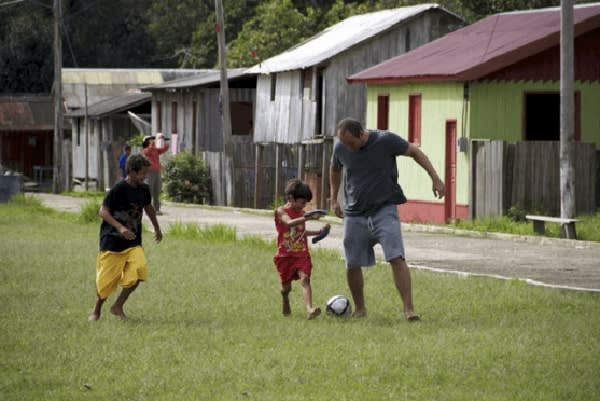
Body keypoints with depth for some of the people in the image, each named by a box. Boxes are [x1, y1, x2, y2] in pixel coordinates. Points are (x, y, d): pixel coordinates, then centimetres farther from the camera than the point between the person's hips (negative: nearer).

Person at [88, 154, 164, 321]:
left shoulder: (144, 189, 2)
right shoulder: (119, 189, -17)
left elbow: (148, 207, 23)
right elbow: (103, 211, -17)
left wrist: (157, 228, 34)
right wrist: (120, 227, -30)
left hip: (133, 242, 5)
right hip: (112, 240, -5)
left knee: (138, 270, -16)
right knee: (106, 279, 2)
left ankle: (118, 306, 1)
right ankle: (96, 310, 27)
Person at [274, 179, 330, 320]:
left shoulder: (301, 213, 11)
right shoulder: (281, 211, -8)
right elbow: (289, 223, -30)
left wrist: (319, 232, 20)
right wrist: (309, 218, -40)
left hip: (302, 254, 3)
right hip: (285, 255, -3)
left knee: (305, 279, -18)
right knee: (286, 286, 6)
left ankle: (309, 309, -34)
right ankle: (285, 302, 40)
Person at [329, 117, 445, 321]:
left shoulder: (386, 140, -12)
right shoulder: (340, 148, -3)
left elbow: (415, 152, 1)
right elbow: (335, 170, 20)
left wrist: (435, 178, -4)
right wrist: (334, 199, 20)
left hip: (384, 210, -3)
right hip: (354, 214, 3)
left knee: (396, 258, -17)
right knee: (352, 265, 2)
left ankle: (409, 308, -17)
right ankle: (359, 309, 23)